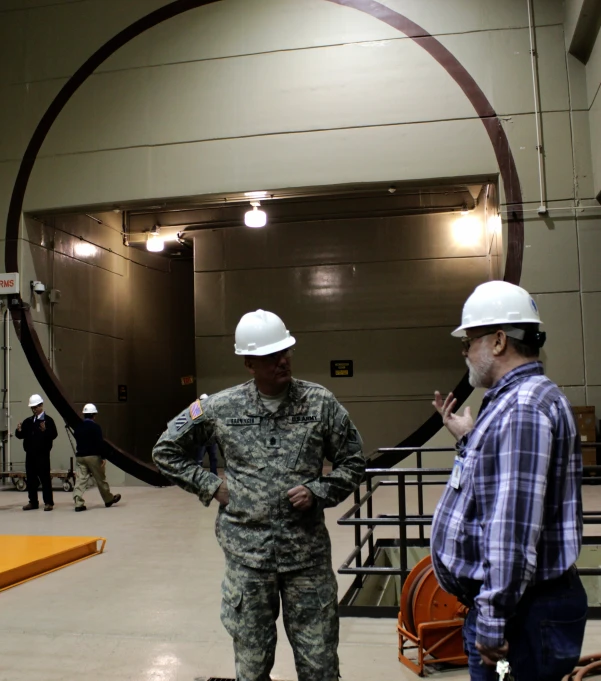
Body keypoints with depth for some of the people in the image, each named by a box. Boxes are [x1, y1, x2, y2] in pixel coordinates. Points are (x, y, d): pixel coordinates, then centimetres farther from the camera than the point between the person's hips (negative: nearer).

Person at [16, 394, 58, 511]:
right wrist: (19, 431, -8)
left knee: (45, 478, -4)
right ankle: (33, 502, 19)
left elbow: (54, 435, -15)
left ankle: (48, 502, 0)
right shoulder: (28, 421, 14)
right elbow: (21, 436, 13)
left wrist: (45, 430, -32)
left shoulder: (48, 420, -5)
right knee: (31, 478, 10)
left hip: (42, 454, -6)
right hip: (30, 454, 6)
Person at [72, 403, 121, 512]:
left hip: (79, 456, 5)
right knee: (101, 479, 7)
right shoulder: (95, 427, -11)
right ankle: (109, 499, 21)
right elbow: (100, 443, -15)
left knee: (80, 479, 2)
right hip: (93, 456, -5)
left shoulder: (78, 427, 8)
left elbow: (76, 441, 15)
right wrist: (103, 457, -13)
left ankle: (78, 503, -7)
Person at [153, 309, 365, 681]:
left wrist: (318, 492, -10)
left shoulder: (320, 402, -3)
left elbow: (353, 462, 6)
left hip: (308, 549, 0)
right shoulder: (220, 407, -3)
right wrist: (211, 486, 0)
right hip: (247, 550, 0)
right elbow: (166, 451, 9)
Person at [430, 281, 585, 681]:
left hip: (525, 615, -10)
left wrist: (493, 623, -24)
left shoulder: (522, 408, -22)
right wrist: (468, 439, 15)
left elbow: (514, 529, -27)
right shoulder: (513, 401, 12)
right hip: (510, 605, 10)